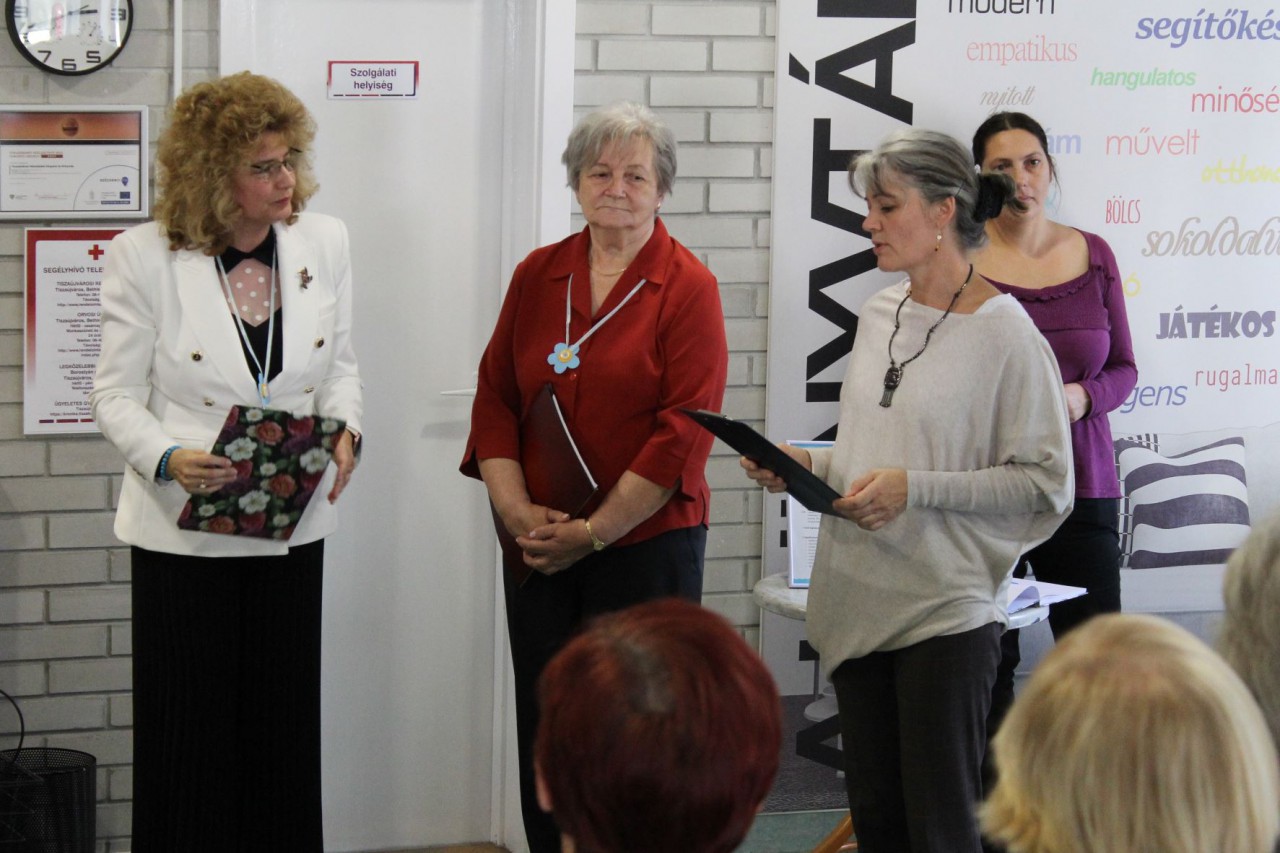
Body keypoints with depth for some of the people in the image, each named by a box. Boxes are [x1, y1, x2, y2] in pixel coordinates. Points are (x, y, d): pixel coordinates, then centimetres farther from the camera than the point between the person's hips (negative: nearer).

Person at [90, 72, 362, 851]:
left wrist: (344, 431, -9)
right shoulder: (145, 258, -10)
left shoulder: (324, 242, 0)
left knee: (285, 724, 8)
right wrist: (169, 459, -24)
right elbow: (118, 393, -5)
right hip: (184, 530, -3)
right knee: (190, 732, 2)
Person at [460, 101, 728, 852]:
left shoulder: (688, 286, -5)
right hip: (539, 554, 4)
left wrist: (594, 531, -13)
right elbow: (495, 397, 8)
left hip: (647, 545, -4)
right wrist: (517, 510, -6)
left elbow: (684, 429, -11)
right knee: (543, 733, 8)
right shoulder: (538, 276, 9)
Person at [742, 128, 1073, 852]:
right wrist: (808, 465, 3)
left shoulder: (1002, 331, -11)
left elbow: (1045, 484, -13)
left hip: (948, 609, -7)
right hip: (862, 602, 7)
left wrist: (914, 488, -19)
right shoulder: (879, 315, 11)